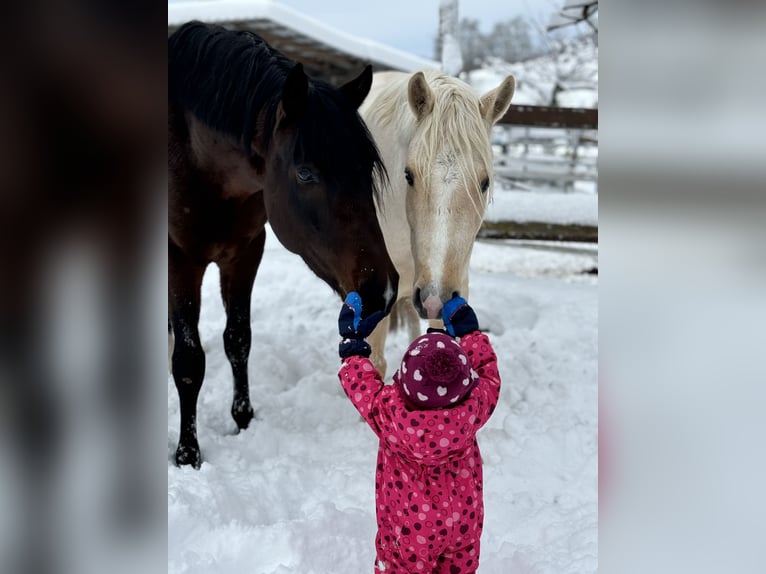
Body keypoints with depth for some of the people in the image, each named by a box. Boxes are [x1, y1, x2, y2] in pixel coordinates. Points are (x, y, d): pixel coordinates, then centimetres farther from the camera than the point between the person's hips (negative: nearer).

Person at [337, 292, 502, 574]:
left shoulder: (390, 413, -32)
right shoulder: (473, 406, -27)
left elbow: (361, 384, -12)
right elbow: (487, 373, -3)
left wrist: (352, 340, 3)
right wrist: (469, 333, 10)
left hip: (410, 528, -2)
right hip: (463, 522, 2)